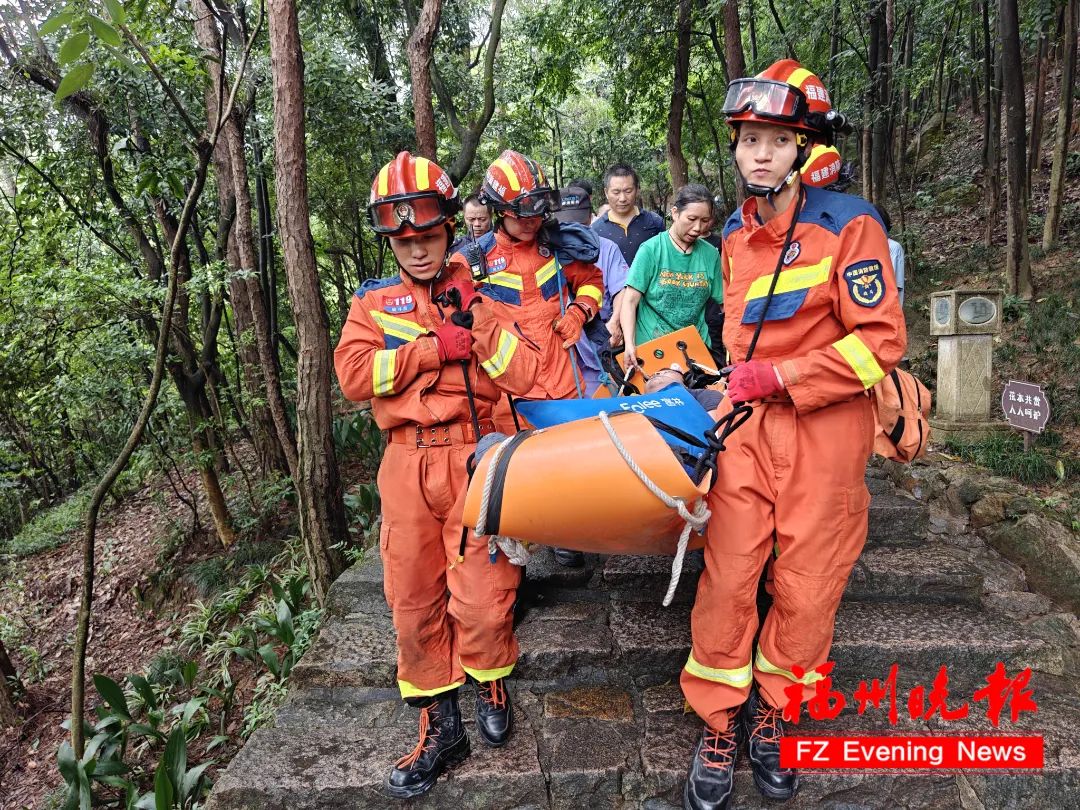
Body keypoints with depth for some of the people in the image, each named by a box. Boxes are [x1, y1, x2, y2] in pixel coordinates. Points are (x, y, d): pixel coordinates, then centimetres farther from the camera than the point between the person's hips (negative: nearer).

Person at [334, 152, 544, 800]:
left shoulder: (479, 296, 9)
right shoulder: (374, 302, 11)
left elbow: (526, 378, -4)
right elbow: (354, 375, -8)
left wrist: (476, 320, -11)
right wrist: (435, 346, -12)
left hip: (475, 459, -2)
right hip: (408, 466, 2)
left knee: (481, 597, -5)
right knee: (414, 601, 7)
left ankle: (491, 681, 28)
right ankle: (440, 725, 24)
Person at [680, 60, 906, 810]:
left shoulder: (848, 224, -9)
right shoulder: (736, 233, 9)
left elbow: (882, 340, -13)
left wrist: (779, 376, -16)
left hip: (825, 429, -3)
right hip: (749, 421, 4)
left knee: (807, 586, 6)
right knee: (727, 576, 1)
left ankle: (773, 713, 29)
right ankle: (720, 725, 20)